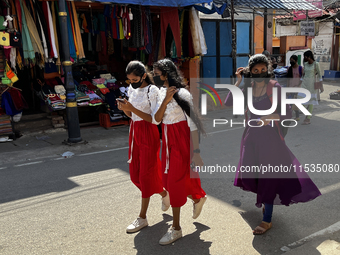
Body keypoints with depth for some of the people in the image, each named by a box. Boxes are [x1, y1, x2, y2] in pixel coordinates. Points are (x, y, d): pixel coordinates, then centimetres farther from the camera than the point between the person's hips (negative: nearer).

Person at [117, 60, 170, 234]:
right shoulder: (132, 89, 8)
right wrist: (124, 108, -7)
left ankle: (142, 217, 11)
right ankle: (164, 193, 35)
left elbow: (155, 119, -18)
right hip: (135, 133, 8)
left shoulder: (153, 91, -13)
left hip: (149, 135, -8)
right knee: (135, 174, 11)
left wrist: (133, 109, -24)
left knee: (146, 174, -1)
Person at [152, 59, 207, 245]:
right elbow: (156, 119, -3)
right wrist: (166, 100, -18)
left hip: (182, 141, -8)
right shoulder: (162, 92, 7)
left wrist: (196, 151, -19)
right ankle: (198, 198, 44)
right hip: (168, 140, 8)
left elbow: (194, 123, -17)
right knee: (168, 179, 16)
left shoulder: (182, 93, -16)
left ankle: (176, 228, 15)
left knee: (175, 182, -1)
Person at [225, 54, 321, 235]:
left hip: (269, 136, -4)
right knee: (248, 175, 10)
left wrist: (270, 117, -25)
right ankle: (266, 199, 43)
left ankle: (267, 220, 13)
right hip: (251, 135, 4)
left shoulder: (275, 87, -8)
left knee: (268, 177, 0)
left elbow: (287, 113, -8)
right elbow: (229, 103, -10)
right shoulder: (247, 88, 2)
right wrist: (238, 81, -10)